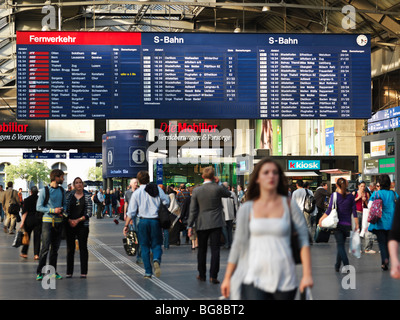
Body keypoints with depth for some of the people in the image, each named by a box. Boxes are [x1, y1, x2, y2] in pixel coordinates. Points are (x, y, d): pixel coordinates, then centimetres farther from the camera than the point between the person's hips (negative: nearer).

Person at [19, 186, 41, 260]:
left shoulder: (27, 200, -5)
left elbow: (25, 212, -8)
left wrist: (22, 222, -8)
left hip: (29, 219, -1)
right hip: (38, 220, 1)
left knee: (27, 236, 12)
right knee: (37, 237, 3)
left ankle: (24, 252, 19)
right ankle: (36, 254, -2)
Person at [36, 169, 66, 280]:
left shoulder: (62, 190, 10)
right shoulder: (44, 191, -6)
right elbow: (39, 207, -7)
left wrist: (63, 210, -4)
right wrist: (53, 210, -16)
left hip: (59, 222, 5)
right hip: (47, 221, -5)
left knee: (55, 248, 9)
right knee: (45, 247, -10)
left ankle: (53, 271, 17)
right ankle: (40, 272, -4)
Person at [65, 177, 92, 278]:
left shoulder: (87, 196, 2)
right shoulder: (70, 196, 6)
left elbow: (89, 212, -2)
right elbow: (66, 210, 6)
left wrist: (78, 220, -12)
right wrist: (69, 220, -10)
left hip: (82, 225, -1)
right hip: (69, 225, 1)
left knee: (83, 247, 0)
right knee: (70, 248, 4)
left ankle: (83, 272, 5)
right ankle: (69, 272, 10)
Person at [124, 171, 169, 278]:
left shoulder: (136, 193, -1)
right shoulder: (157, 189, 3)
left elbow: (131, 212, -2)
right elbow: (166, 202, 1)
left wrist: (126, 225, 5)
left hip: (143, 221, -1)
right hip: (156, 221, 1)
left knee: (145, 247, 9)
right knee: (156, 244, 10)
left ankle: (148, 272, 6)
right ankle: (156, 260, -22)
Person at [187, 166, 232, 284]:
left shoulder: (196, 190, -4)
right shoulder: (218, 188, -8)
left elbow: (193, 210, -1)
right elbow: (228, 194, 14)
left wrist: (190, 226, 3)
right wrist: (217, 184, 12)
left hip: (202, 224, 1)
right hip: (216, 223, -1)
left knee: (202, 249, 13)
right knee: (215, 249, 0)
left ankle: (202, 274, 22)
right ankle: (213, 276, -4)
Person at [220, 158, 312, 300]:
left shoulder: (290, 205, 2)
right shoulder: (247, 209, 4)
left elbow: (304, 240, 1)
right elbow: (238, 244, 9)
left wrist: (307, 274, -9)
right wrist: (227, 278, 10)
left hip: (284, 280, 0)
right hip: (255, 277, 0)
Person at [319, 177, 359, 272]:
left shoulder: (335, 195, -5)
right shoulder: (351, 196, 3)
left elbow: (330, 210, -9)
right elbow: (354, 212, 2)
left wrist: (321, 219, 0)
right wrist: (356, 224, 8)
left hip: (338, 224, -3)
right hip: (347, 225, 3)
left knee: (340, 245, -2)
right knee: (341, 244, 15)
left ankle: (346, 265, -17)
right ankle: (337, 266, 23)